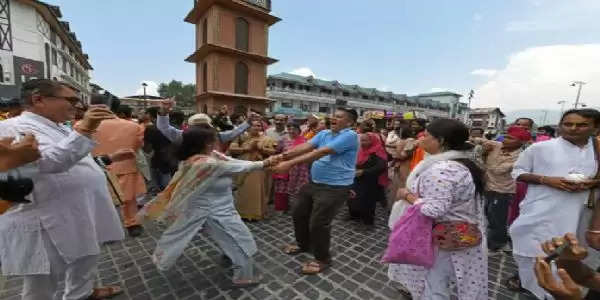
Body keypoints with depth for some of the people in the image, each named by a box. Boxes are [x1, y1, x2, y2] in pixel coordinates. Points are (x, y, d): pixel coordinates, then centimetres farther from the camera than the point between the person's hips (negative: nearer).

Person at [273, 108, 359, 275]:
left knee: (318, 223, -3)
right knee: (298, 214, 18)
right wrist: (282, 156, -22)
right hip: (314, 183, 8)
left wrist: (290, 163, -32)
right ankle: (303, 244, 44)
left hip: (335, 188, -8)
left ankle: (322, 259, 24)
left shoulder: (349, 136, -18)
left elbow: (320, 153, -28)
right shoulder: (324, 134, 8)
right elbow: (305, 146, -6)